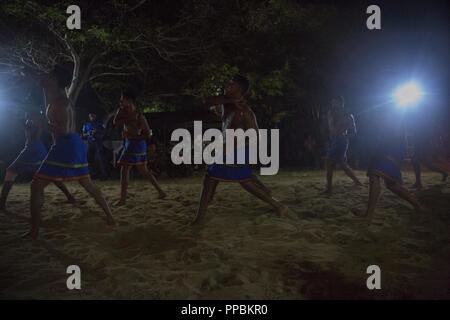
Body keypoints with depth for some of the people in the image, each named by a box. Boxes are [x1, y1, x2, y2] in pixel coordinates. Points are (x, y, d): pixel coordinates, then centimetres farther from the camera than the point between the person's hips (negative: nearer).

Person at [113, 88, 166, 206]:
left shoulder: (138, 115, -15)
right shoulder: (125, 112, 9)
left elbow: (148, 134, -14)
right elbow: (116, 122, 7)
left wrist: (131, 136, -16)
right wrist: (120, 109, 1)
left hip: (136, 143, -9)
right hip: (129, 143, 9)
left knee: (124, 169, -7)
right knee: (143, 171, 15)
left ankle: (123, 199, -3)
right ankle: (161, 192, 22)